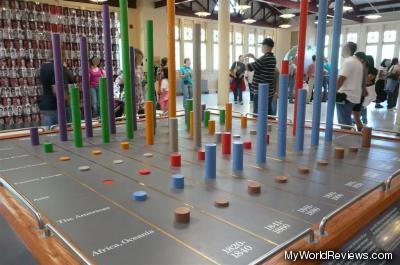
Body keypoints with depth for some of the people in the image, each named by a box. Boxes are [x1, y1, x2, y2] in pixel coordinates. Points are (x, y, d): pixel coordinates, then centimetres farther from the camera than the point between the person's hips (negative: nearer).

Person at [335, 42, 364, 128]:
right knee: (347, 120, 17)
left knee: (343, 122, -5)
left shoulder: (347, 62, -14)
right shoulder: (358, 62, 16)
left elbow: (341, 78, -21)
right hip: (354, 96, 10)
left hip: (345, 96, -10)